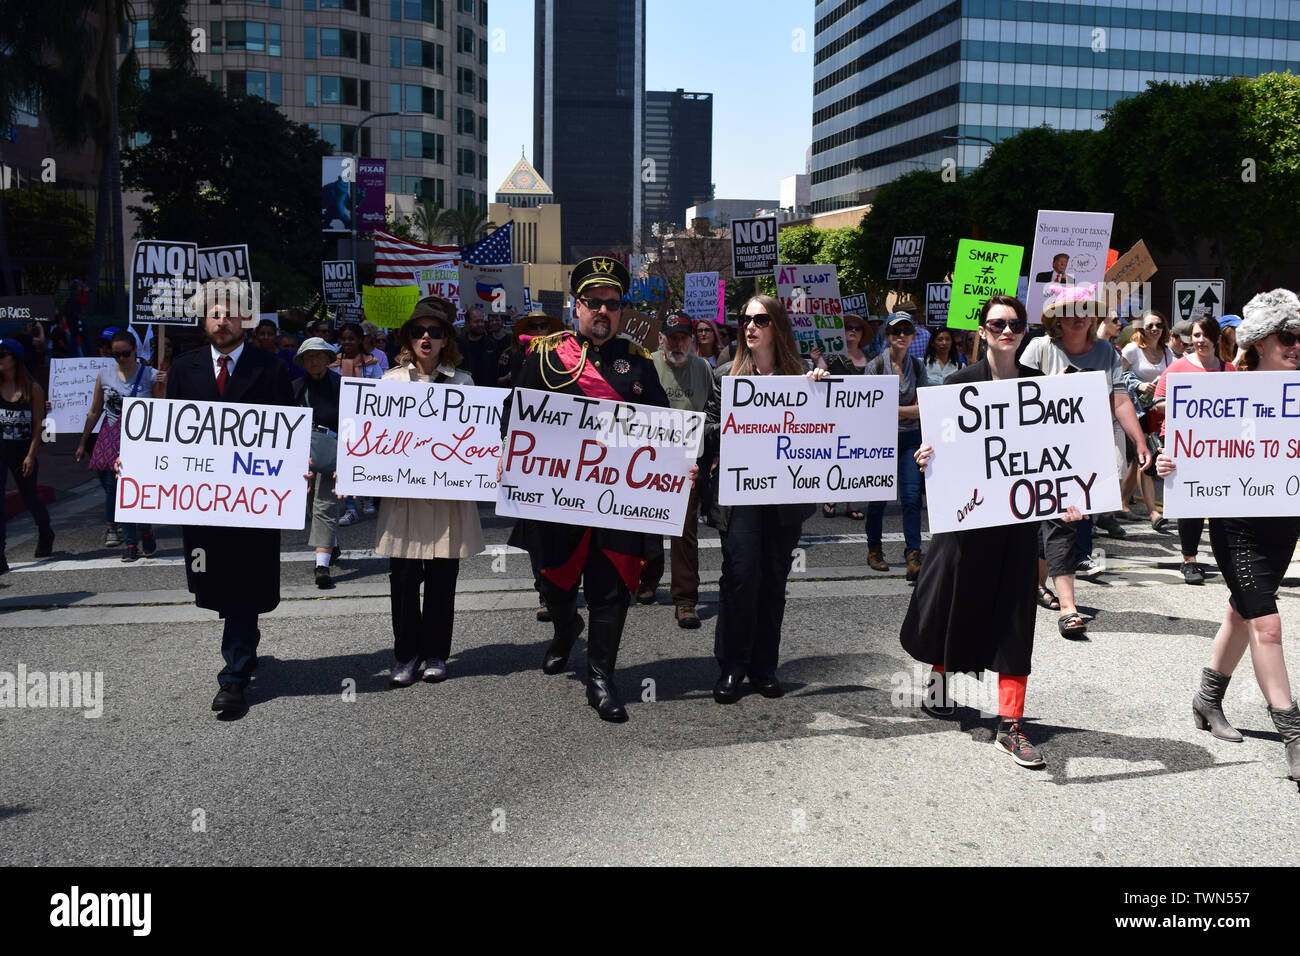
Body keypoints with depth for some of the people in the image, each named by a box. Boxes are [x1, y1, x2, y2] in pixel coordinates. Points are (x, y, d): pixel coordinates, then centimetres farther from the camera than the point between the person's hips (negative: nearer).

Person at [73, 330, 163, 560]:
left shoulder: (150, 375, -3)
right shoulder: (105, 375, 6)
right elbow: (94, 412, 15)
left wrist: (161, 388, -17)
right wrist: (82, 443, 17)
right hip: (111, 440, 3)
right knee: (114, 491, 2)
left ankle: (145, 532, 17)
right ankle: (131, 542, 12)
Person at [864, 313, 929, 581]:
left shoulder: (917, 367, 7)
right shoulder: (875, 365, -2)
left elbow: (922, 409, 2)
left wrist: (893, 409, -13)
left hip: (910, 438, 2)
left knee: (911, 496, -9)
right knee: (877, 496, 4)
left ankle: (913, 556, -10)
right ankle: (874, 549, 24)